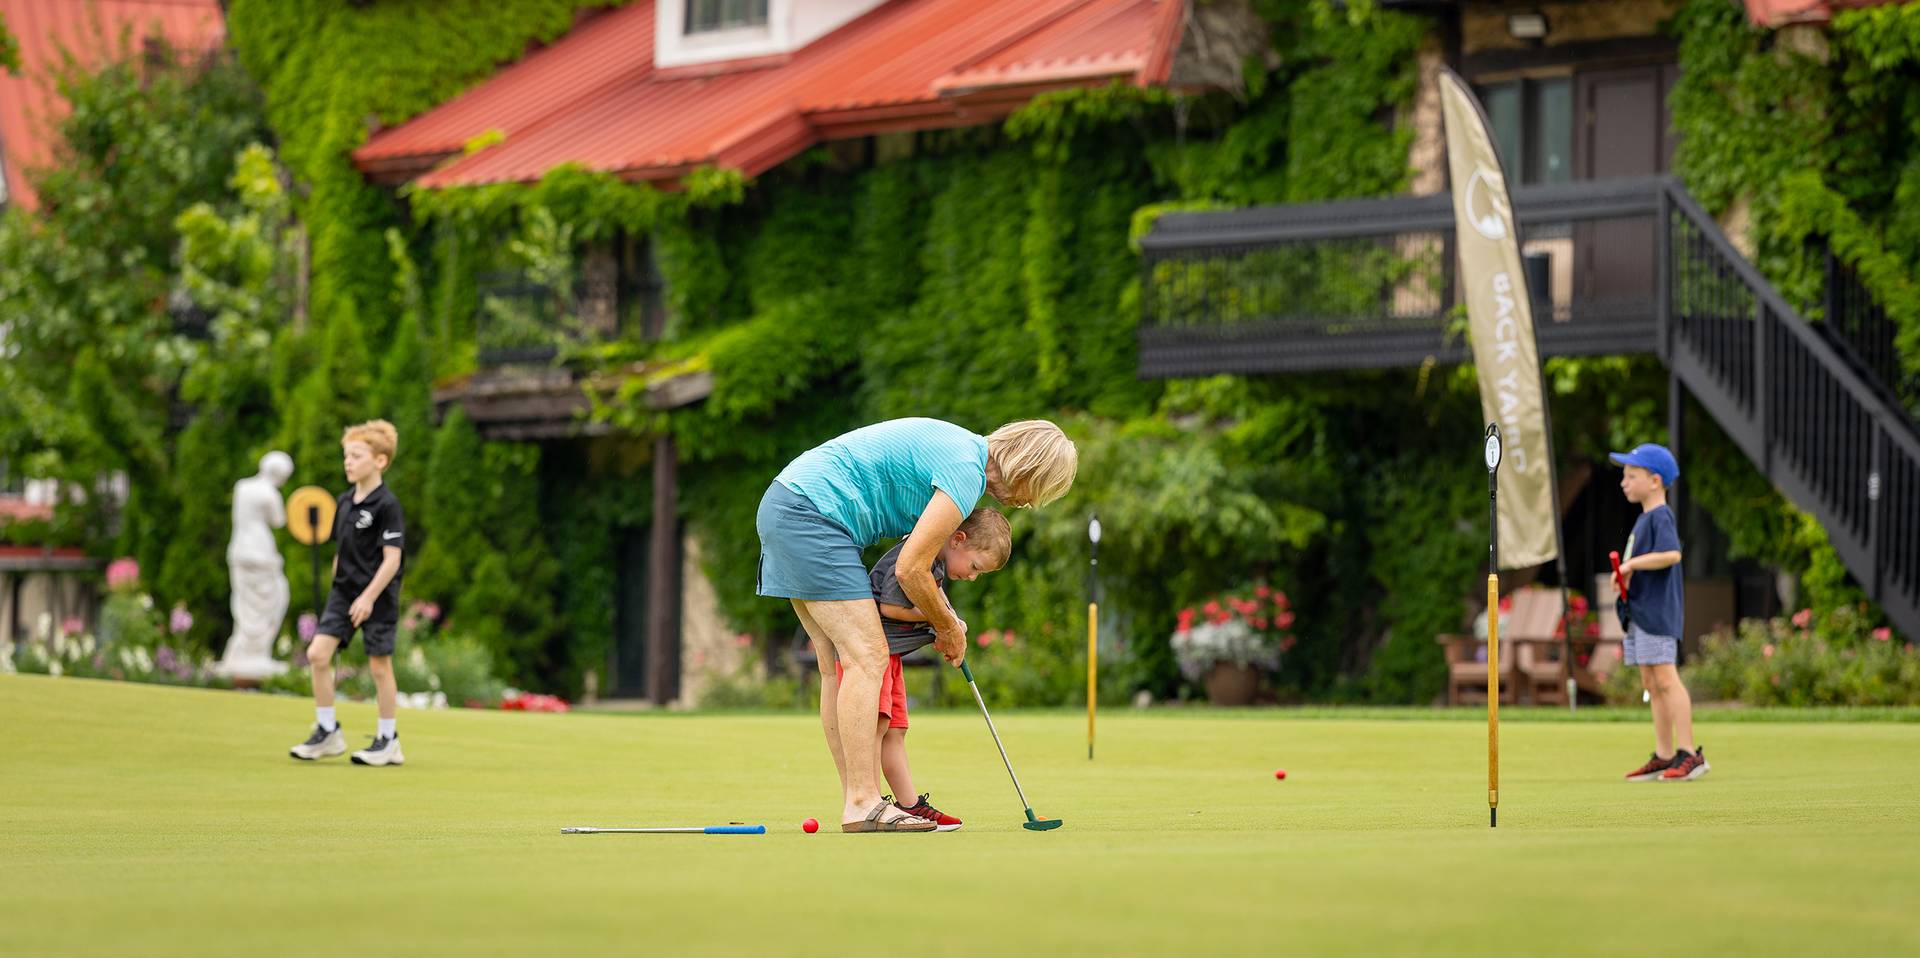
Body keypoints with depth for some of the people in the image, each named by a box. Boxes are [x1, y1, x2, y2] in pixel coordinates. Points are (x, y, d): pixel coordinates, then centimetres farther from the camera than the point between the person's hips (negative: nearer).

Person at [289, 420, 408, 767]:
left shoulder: (387, 505, -13)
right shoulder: (344, 502, 9)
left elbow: (392, 557, -17)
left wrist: (369, 597, -21)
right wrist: (337, 587, 17)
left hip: (377, 597, -7)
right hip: (343, 592, 7)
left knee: (379, 665, 0)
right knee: (318, 653, -5)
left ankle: (388, 739, 13)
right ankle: (327, 732, 5)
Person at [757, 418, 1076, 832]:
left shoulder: (960, 447, 16)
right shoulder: (966, 471, -15)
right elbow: (910, 569, -13)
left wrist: (943, 616, 16)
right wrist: (949, 629, 2)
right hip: (810, 515, -11)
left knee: (839, 665, 9)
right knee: (867, 658, -12)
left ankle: (857, 802, 9)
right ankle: (862, 805, -14)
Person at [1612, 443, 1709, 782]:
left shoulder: (1660, 517, -12)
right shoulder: (1644, 518, 18)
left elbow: (1671, 554, -28)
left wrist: (1632, 564, -20)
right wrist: (1625, 576, 4)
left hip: (1657, 611, -10)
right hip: (1639, 612, 10)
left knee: (1666, 678, -12)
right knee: (1651, 684, 10)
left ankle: (1689, 752, -12)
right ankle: (1664, 756, 13)